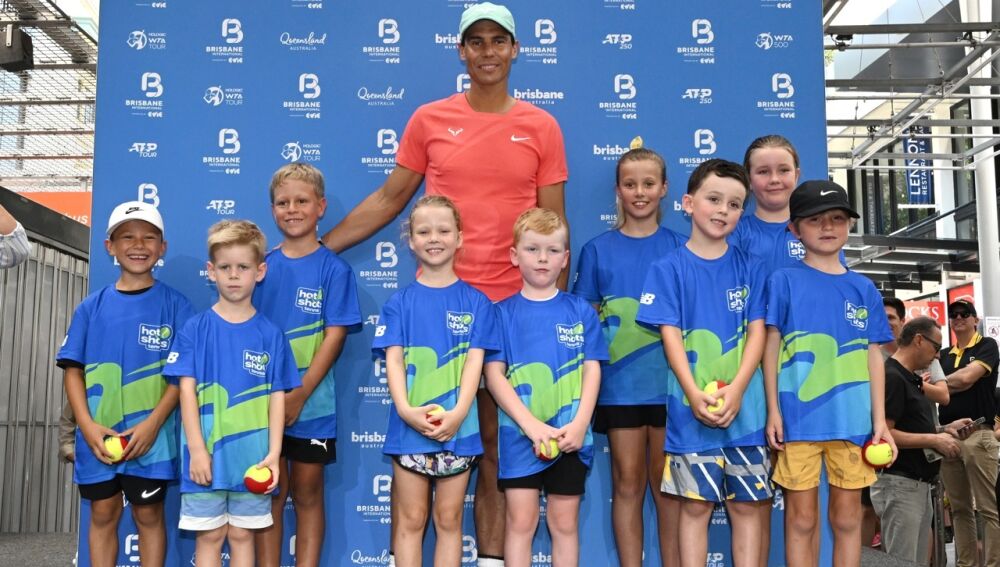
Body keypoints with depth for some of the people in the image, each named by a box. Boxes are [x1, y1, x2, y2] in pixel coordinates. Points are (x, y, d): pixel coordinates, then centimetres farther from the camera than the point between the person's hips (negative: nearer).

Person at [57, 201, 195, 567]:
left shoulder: (175, 305, -3)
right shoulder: (91, 307, 5)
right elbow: (73, 369, 4)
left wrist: (153, 423, -15)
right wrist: (87, 425, -9)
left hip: (150, 436, -2)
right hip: (97, 438, 2)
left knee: (148, 515, 8)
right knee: (103, 515, 12)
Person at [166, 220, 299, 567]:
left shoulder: (270, 334, 2)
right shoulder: (196, 328, -1)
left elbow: (277, 396, 2)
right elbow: (187, 389, -4)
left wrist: (274, 453, -7)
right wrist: (196, 448, -11)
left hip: (252, 458, 1)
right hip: (207, 454, -1)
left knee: (242, 535, 11)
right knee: (210, 535, 8)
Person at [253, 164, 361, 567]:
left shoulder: (333, 269, -3)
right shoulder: (262, 266, 6)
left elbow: (335, 336, -8)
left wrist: (300, 394, -13)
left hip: (311, 402, -2)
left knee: (307, 493, 8)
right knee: (270, 492, 7)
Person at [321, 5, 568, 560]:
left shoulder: (541, 127, 4)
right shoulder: (429, 119, 3)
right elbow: (389, 199, 10)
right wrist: (319, 246, 7)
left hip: (512, 304, 0)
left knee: (495, 439, 7)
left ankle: (491, 555, 17)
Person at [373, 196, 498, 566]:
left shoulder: (475, 302, 2)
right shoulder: (400, 302, 3)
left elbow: (475, 360, -5)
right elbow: (393, 358, -5)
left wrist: (457, 414, -19)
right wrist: (405, 409, -21)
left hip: (458, 427, 0)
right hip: (409, 426, 0)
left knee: (449, 519, 10)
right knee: (411, 520, 8)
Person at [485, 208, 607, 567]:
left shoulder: (580, 311, 5)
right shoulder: (503, 312, 2)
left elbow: (592, 370, 2)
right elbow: (494, 374, -4)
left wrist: (579, 424, -12)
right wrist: (531, 425, -15)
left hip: (570, 437, 1)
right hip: (520, 435, -1)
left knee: (565, 522, 9)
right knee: (520, 522, 3)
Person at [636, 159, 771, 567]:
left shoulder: (749, 268, 7)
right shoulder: (669, 269, 2)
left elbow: (757, 332, 1)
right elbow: (670, 334, -5)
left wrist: (736, 389, -13)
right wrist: (695, 394, -17)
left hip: (745, 405, 2)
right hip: (691, 406, -2)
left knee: (748, 503, 8)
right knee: (695, 503, 4)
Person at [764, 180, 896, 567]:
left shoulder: (863, 288, 9)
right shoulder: (784, 281, 1)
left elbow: (873, 357, 10)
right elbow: (771, 347, 0)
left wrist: (879, 419, 4)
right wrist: (773, 410, -5)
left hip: (852, 419, 3)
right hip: (799, 417, -3)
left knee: (848, 517, 10)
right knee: (801, 519, 4)